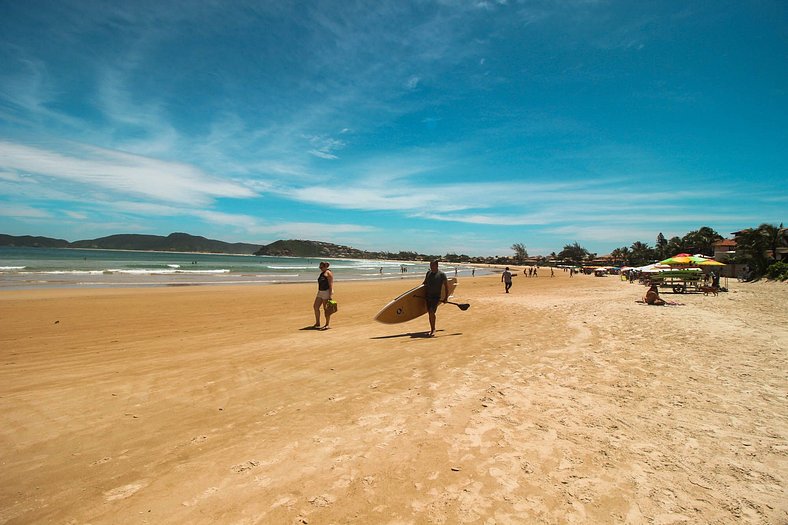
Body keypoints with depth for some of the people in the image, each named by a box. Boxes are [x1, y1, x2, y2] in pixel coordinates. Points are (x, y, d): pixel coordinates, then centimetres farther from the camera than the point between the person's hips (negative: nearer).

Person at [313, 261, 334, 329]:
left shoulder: (328, 273, -10)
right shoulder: (322, 273, 18)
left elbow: (331, 284, -16)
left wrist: (330, 295, -22)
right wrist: (319, 292, 22)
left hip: (327, 292, -9)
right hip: (320, 292, 9)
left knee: (326, 309, -4)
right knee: (316, 307, 4)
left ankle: (327, 325, 5)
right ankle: (317, 323, 13)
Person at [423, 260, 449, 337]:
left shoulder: (442, 274, -5)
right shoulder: (428, 273, 10)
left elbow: (446, 286, -2)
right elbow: (424, 283, 24)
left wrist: (446, 298, -5)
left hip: (436, 296, -5)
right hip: (428, 296, 5)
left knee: (432, 312, -17)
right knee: (429, 313, 8)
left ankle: (433, 330, -3)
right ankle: (432, 329, 21)